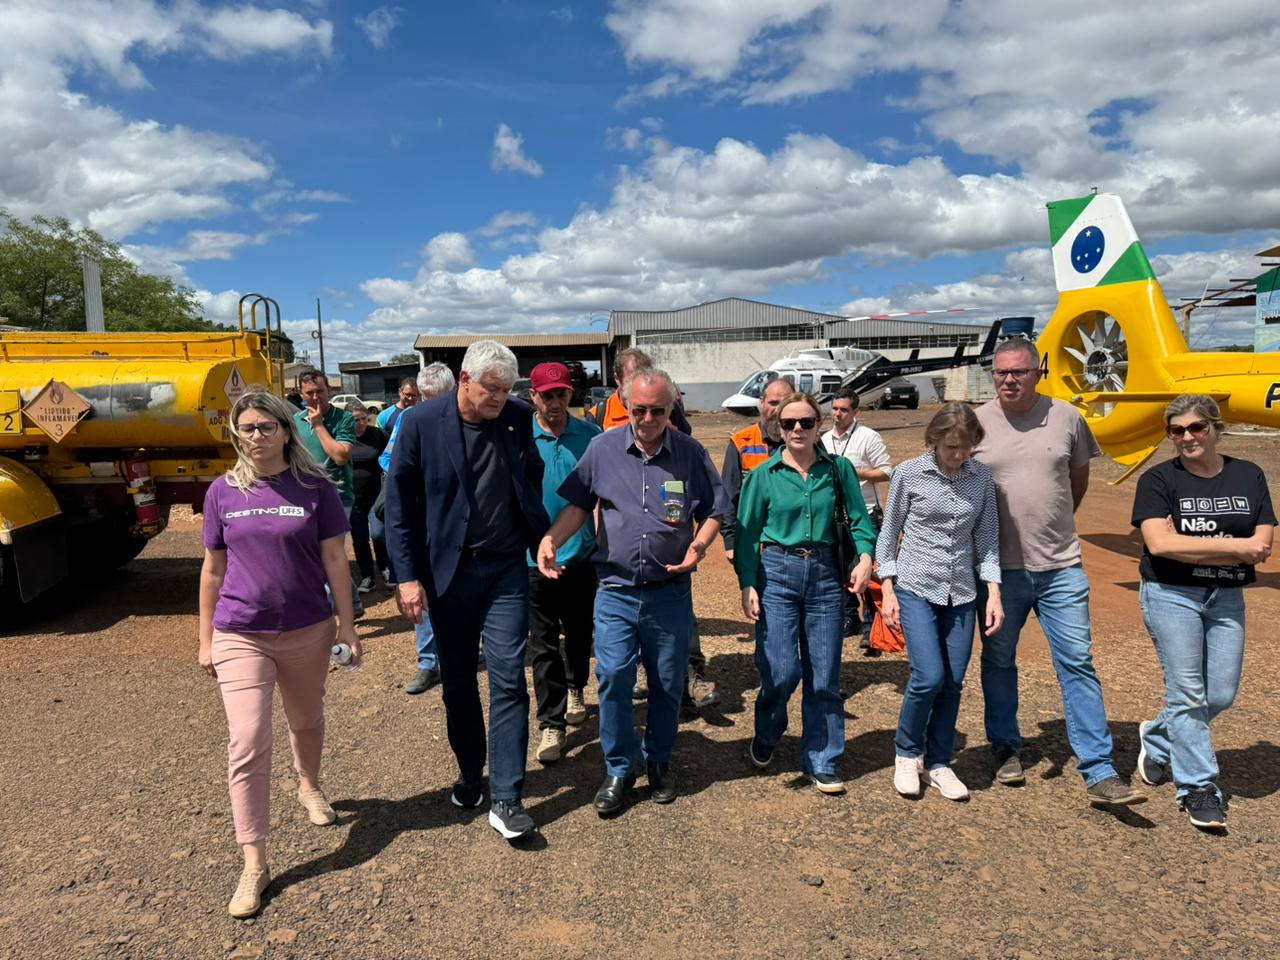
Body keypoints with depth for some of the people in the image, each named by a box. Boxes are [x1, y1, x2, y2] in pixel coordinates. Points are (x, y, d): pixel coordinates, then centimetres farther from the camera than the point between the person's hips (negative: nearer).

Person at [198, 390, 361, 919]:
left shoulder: (315, 487, -5)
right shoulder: (223, 492, -1)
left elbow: (334, 559, -2)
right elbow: (213, 569, 6)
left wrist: (347, 624, -2)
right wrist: (206, 638, 7)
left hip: (307, 630, 0)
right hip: (240, 636, 0)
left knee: (307, 722, 20)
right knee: (247, 744, -6)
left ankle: (309, 786, 50)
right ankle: (253, 864, 5)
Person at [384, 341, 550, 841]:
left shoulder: (518, 418, -1)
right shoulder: (421, 422, -9)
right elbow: (400, 502, -6)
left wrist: (543, 538, 6)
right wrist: (406, 576, -10)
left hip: (506, 569, 1)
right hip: (447, 570, -1)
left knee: (508, 680, -3)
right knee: (457, 681, 13)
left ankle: (505, 799, 6)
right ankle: (470, 775, 33)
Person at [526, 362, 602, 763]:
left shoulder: (590, 436, 0)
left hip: (582, 552, 2)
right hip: (536, 555, -2)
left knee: (580, 633, 19)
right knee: (543, 644, 2)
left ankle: (574, 690, 44)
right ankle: (551, 724, 11)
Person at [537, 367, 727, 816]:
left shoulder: (691, 454, -1)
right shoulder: (602, 449, 0)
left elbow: (713, 510, 7)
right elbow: (578, 504, 7)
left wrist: (698, 545, -12)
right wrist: (551, 539, -10)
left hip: (670, 593, 0)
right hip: (616, 590, 0)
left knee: (668, 684, 11)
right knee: (613, 678, -3)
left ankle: (659, 762, 33)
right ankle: (618, 769, 17)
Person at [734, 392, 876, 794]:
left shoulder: (838, 469, 4)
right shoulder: (763, 475, 0)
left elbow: (859, 518, 5)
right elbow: (747, 533, 2)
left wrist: (865, 557, -12)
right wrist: (748, 585, -5)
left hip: (825, 575, 2)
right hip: (777, 572, -1)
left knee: (824, 675, 6)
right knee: (782, 671, -5)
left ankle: (820, 762, 22)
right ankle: (765, 736, 26)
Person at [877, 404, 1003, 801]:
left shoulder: (981, 476, 2)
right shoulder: (909, 474, -6)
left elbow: (987, 537, 8)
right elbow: (889, 533, 0)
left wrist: (994, 593, 1)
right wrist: (887, 592, -3)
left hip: (961, 592, 3)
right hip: (915, 588, -3)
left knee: (954, 682, 5)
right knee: (929, 677, -13)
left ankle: (938, 764, 22)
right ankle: (906, 753, 13)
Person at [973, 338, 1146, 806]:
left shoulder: (1066, 417, 0)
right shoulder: (977, 422, -3)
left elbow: (1079, 475, 15)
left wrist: (1055, 523, 12)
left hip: (1061, 566, 0)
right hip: (1000, 568, 0)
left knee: (1078, 662, 1)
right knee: (999, 660, 12)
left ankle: (1099, 773, 8)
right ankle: (1006, 748, 30)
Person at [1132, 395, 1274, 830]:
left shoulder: (1249, 477, 6)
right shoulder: (1158, 479, -4)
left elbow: (1262, 546, -4)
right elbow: (1160, 544, -18)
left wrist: (1192, 548, -16)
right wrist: (1235, 546, -15)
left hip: (1227, 598, 4)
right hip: (1171, 595, -4)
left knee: (1221, 695, 6)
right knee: (1187, 693, -2)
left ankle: (1157, 738, 31)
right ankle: (1198, 787, 10)